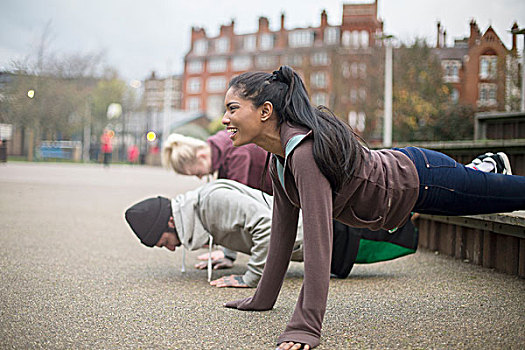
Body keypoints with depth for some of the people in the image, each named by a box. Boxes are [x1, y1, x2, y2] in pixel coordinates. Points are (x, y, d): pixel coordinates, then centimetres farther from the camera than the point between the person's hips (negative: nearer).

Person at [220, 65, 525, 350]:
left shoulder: (305, 152, -39)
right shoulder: (279, 157, -11)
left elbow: (318, 239, -45)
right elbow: (284, 228, -3)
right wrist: (262, 299, 1)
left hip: (421, 179, -7)